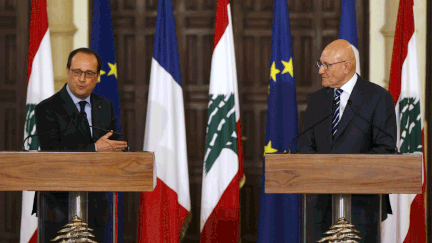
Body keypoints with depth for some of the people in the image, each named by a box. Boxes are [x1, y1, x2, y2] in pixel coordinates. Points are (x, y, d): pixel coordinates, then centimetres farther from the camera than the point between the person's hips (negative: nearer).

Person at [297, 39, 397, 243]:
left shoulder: (379, 98, -2)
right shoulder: (316, 100, 15)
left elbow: (386, 148, -8)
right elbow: (305, 146, 12)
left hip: (361, 200, -4)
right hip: (323, 200, 5)